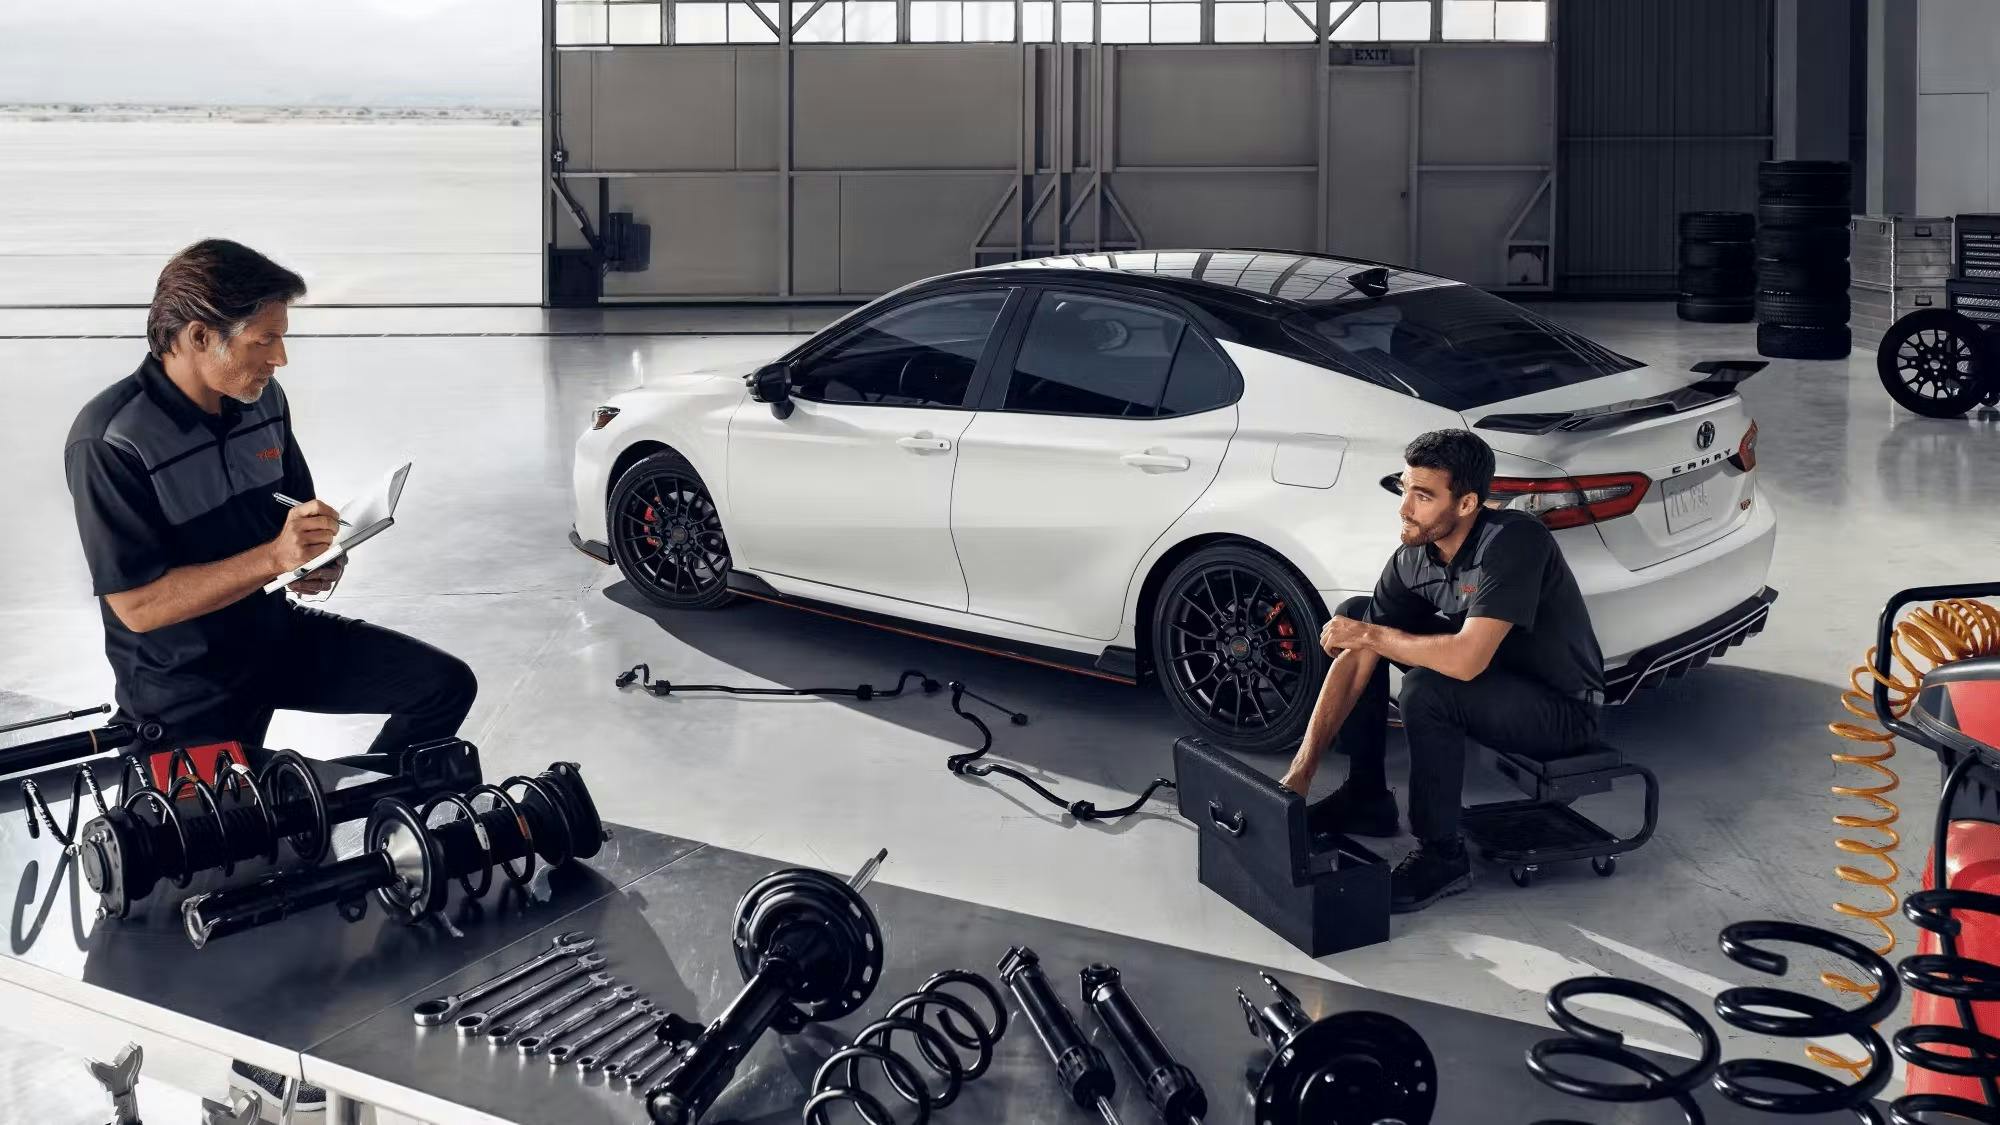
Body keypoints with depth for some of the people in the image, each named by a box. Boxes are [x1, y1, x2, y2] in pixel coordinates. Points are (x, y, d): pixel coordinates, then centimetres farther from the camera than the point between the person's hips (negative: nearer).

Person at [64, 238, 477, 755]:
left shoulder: (263, 399, 0)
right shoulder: (110, 441, -22)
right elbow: (137, 606, -24)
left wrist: (320, 561, -8)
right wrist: (274, 558, -30)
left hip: (278, 634, 6)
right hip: (184, 687, -6)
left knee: (448, 684, -2)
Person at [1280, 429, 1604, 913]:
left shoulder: (1511, 541, -30)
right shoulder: (1411, 560, -8)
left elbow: (1466, 659, -39)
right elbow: (1354, 662, -8)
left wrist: (1370, 637, -24)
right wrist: (1303, 768, -13)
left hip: (1563, 709, -8)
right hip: (1490, 678, 8)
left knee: (1425, 688, -34)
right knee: (1352, 614, 4)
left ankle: (1442, 855, -15)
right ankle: (1366, 798, 11)